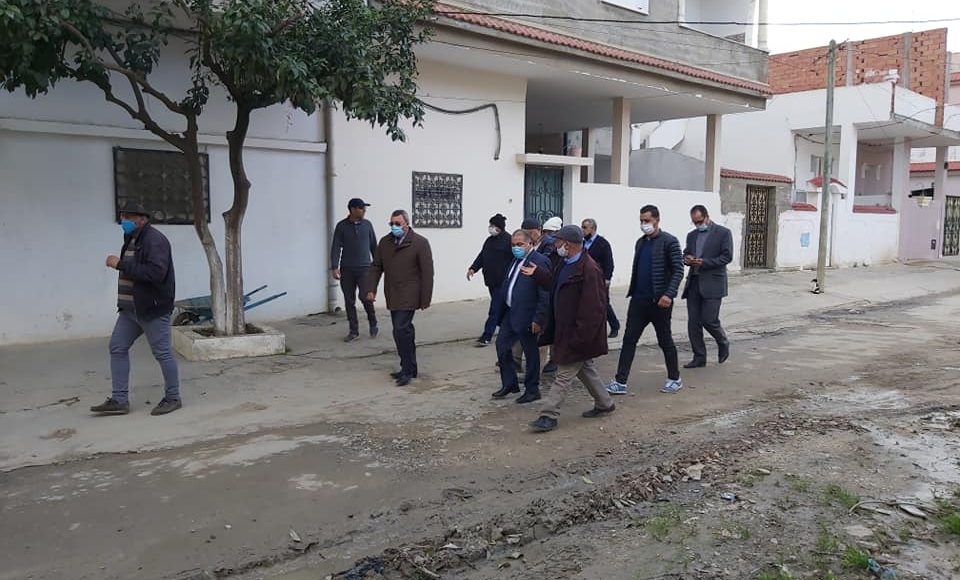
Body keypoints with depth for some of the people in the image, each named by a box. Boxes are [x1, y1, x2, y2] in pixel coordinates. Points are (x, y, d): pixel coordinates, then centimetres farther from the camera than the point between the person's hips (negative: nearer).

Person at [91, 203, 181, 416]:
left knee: (162, 353, 0)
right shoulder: (131, 239, 14)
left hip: (152, 308, -10)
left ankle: (173, 398, 14)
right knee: (117, 348, 8)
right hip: (129, 308, 10)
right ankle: (119, 400, 15)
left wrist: (121, 264, -25)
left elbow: (156, 272, -29)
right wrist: (118, 264, 7)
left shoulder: (154, 240, -16)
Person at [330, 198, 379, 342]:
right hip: (346, 270, 1)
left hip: (364, 268, 0)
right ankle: (354, 331, 15)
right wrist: (334, 268, -12)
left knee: (365, 296, -13)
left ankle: (373, 324, 10)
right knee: (349, 300, 4)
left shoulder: (367, 224, 4)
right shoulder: (341, 226, 0)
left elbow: (373, 246, 12)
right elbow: (336, 247, -3)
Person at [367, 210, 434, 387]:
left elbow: (427, 272, -8)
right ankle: (410, 368, 23)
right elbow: (376, 267, 14)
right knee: (404, 331, 12)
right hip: (392, 297, 6)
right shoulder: (384, 242, 9)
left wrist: (426, 299, -10)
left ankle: (407, 370, -4)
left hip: (409, 297, -6)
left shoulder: (420, 243, -8)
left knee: (401, 330, -14)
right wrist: (371, 289, 3)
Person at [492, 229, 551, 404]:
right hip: (510, 313, 9)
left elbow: (545, 295, -19)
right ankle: (509, 384, 29)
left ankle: (532, 390, 19)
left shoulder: (539, 262, -17)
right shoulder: (515, 260, 10)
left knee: (530, 352, 5)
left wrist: (538, 319, -20)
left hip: (526, 316, -9)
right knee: (502, 345, 14)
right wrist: (500, 311, 12)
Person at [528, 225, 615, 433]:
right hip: (565, 330, 10)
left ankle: (549, 416, 4)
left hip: (578, 334, -10)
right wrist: (537, 274, 21)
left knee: (563, 376, -3)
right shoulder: (565, 264, 5)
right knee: (586, 369, 21)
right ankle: (604, 404, 36)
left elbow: (592, 309, -26)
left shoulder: (589, 270, -24)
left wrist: (579, 338, -25)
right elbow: (556, 286, 23)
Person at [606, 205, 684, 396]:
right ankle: (620, 382, 3)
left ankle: (675, 379, 25)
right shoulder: (641, 242, 13)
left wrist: (669, 294, -23)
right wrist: (633, 292, 13)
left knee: (665, 341, 7)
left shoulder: (669, 242, -8)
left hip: (659, 301, -6)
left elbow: (678, 271, -13)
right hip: (639, 300, 6)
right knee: (629, 339, 1)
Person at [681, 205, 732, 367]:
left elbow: (727, 256, -8)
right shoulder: (692, 235, 17)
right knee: (693, 322, 3)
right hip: (694, 283, 6)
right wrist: (687, 258, -3)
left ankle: (723, 344, 21)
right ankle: (699, 357, 13)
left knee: (709, 320, -9)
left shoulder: (723, 233, -1)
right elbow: (686, 253, 22)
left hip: (712, 284, -6)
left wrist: (704, 262, -17)